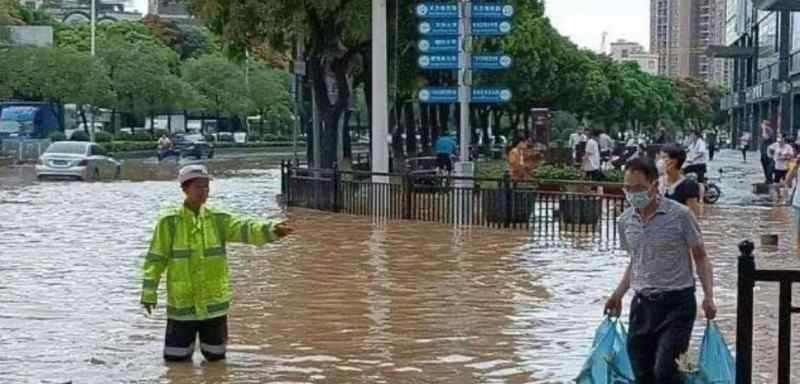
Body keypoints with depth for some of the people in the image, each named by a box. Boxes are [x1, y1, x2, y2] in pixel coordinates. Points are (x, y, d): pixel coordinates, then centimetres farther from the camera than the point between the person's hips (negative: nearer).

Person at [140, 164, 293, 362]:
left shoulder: (218, 219, 0)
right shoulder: (169, 221, -5)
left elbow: (245, 229, -16)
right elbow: (156, 259, -2)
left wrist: (272, 229, -34)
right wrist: (148, 293, -3)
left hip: (214, 302, 2)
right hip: (181, 303, -2)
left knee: (216, 356, 11)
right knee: (175, 357, 4)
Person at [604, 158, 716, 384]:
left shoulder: (680, 215, -10)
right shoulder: (626, 221, 5)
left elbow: (700, 257, -3)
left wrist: (708, 296, -13)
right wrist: (618, 295, 13)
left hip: (677, 303, -5)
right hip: (642, 303, 5)